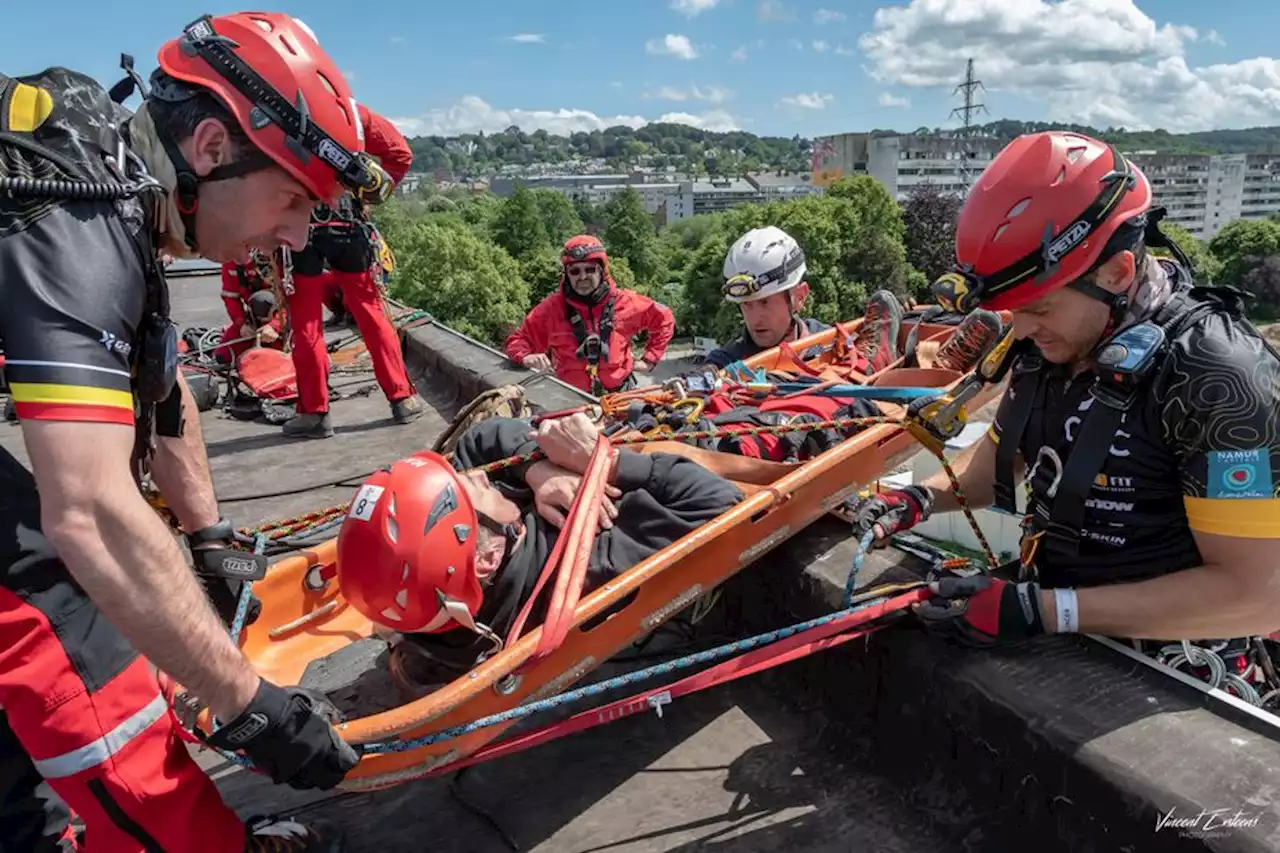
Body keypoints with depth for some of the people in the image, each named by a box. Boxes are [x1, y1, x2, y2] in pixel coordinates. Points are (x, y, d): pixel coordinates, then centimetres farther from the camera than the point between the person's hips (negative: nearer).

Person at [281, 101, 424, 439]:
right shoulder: (351, 111, 4)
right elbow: (399, 153, 2)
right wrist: (375, 192, 9)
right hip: (348, 224, 2)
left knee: (306, 324, 6)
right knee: (371, 313, 10)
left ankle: (314, 412, 10)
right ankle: (403, 399, 13)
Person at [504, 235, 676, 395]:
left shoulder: (625, 302, 0)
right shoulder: (552, 308, -3)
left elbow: (663, 318, 15)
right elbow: (518, 339, 7)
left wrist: (649, 360, 10)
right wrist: (526, 357, -15)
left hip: (620, 395, 0)